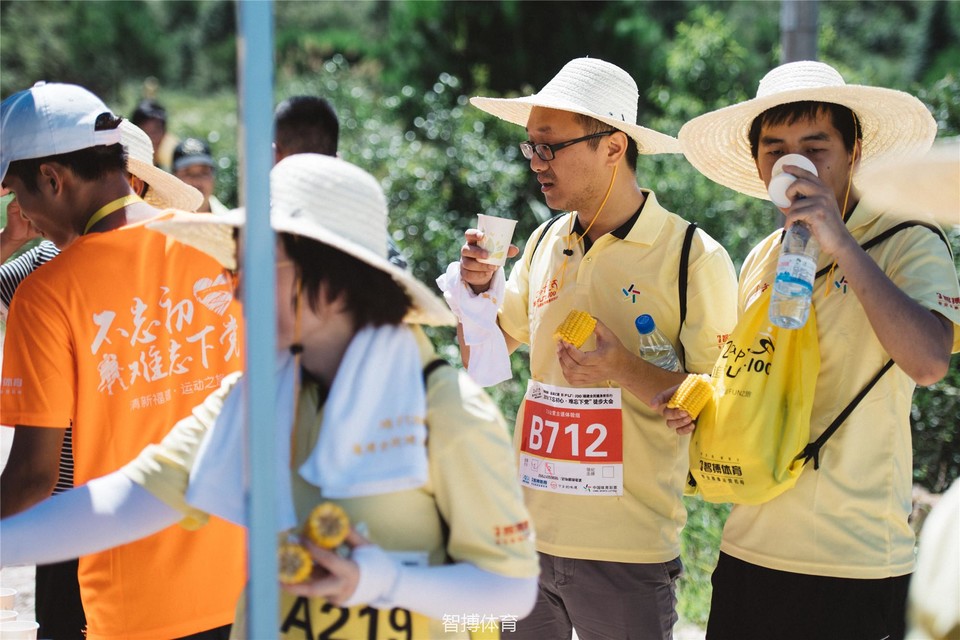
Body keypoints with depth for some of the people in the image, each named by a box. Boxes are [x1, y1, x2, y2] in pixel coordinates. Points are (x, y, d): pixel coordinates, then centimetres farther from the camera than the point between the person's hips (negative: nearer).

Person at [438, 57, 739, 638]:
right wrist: (478, 289, -1)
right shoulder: (544, 244, 8)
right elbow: (483, 366, 17)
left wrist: (626, 372, -22)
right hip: (527, 537, 5)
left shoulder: (694, 258, -8)